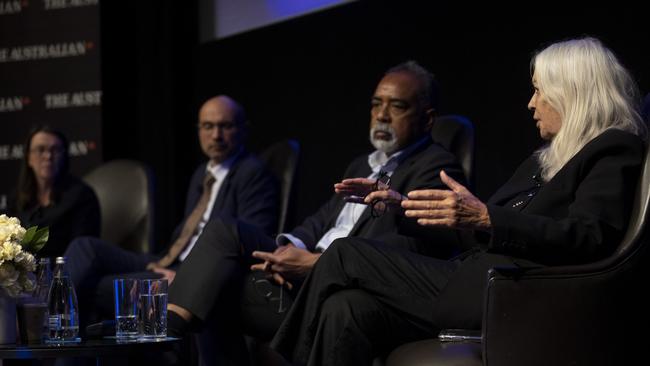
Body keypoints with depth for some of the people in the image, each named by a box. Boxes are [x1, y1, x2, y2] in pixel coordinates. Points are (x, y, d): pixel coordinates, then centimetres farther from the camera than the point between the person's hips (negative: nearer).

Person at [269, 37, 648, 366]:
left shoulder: (615, 150, -1)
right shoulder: (545, 160, 26)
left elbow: (591, 239, -19)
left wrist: (484, 217, -27)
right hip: (476, 283, 9)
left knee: (346, 256, -9)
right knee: (346, 310, -14)